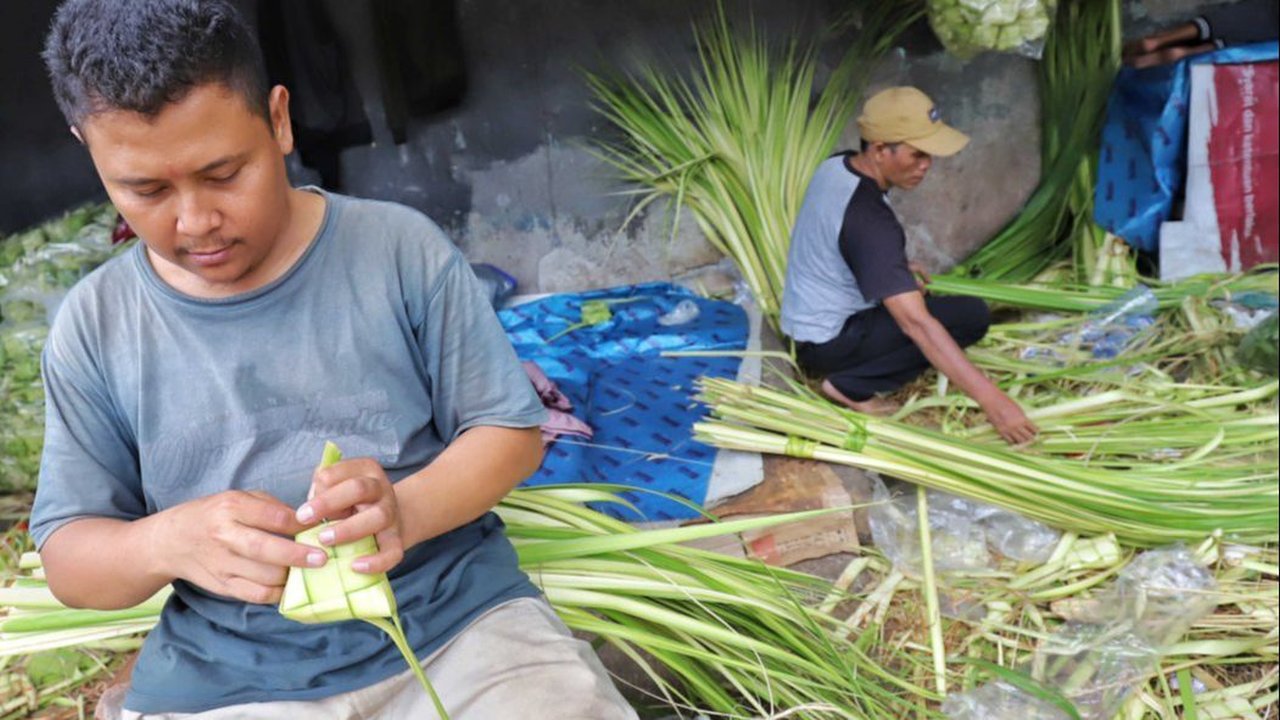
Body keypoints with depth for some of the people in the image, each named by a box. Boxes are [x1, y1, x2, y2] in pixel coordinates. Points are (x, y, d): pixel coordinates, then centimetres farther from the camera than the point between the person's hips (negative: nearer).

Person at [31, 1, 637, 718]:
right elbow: (68, 556, 6)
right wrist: (165, 542, -18)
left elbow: (512, 429, 0)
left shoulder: (401, 247, -4)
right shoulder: (94, 326, 2)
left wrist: (402, 511, -21)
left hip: (458, 619, -2)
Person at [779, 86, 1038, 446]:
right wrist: (992, 400, -38)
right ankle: (851, 383, -8)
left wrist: (895, 268, 16)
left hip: (807, 322, 9)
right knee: (971, 315, -13)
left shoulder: (836, 166, -3)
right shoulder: (869, 220, -31)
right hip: (828, 342, -9)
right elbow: (916, 324, -36)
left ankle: (847, 374, 10)